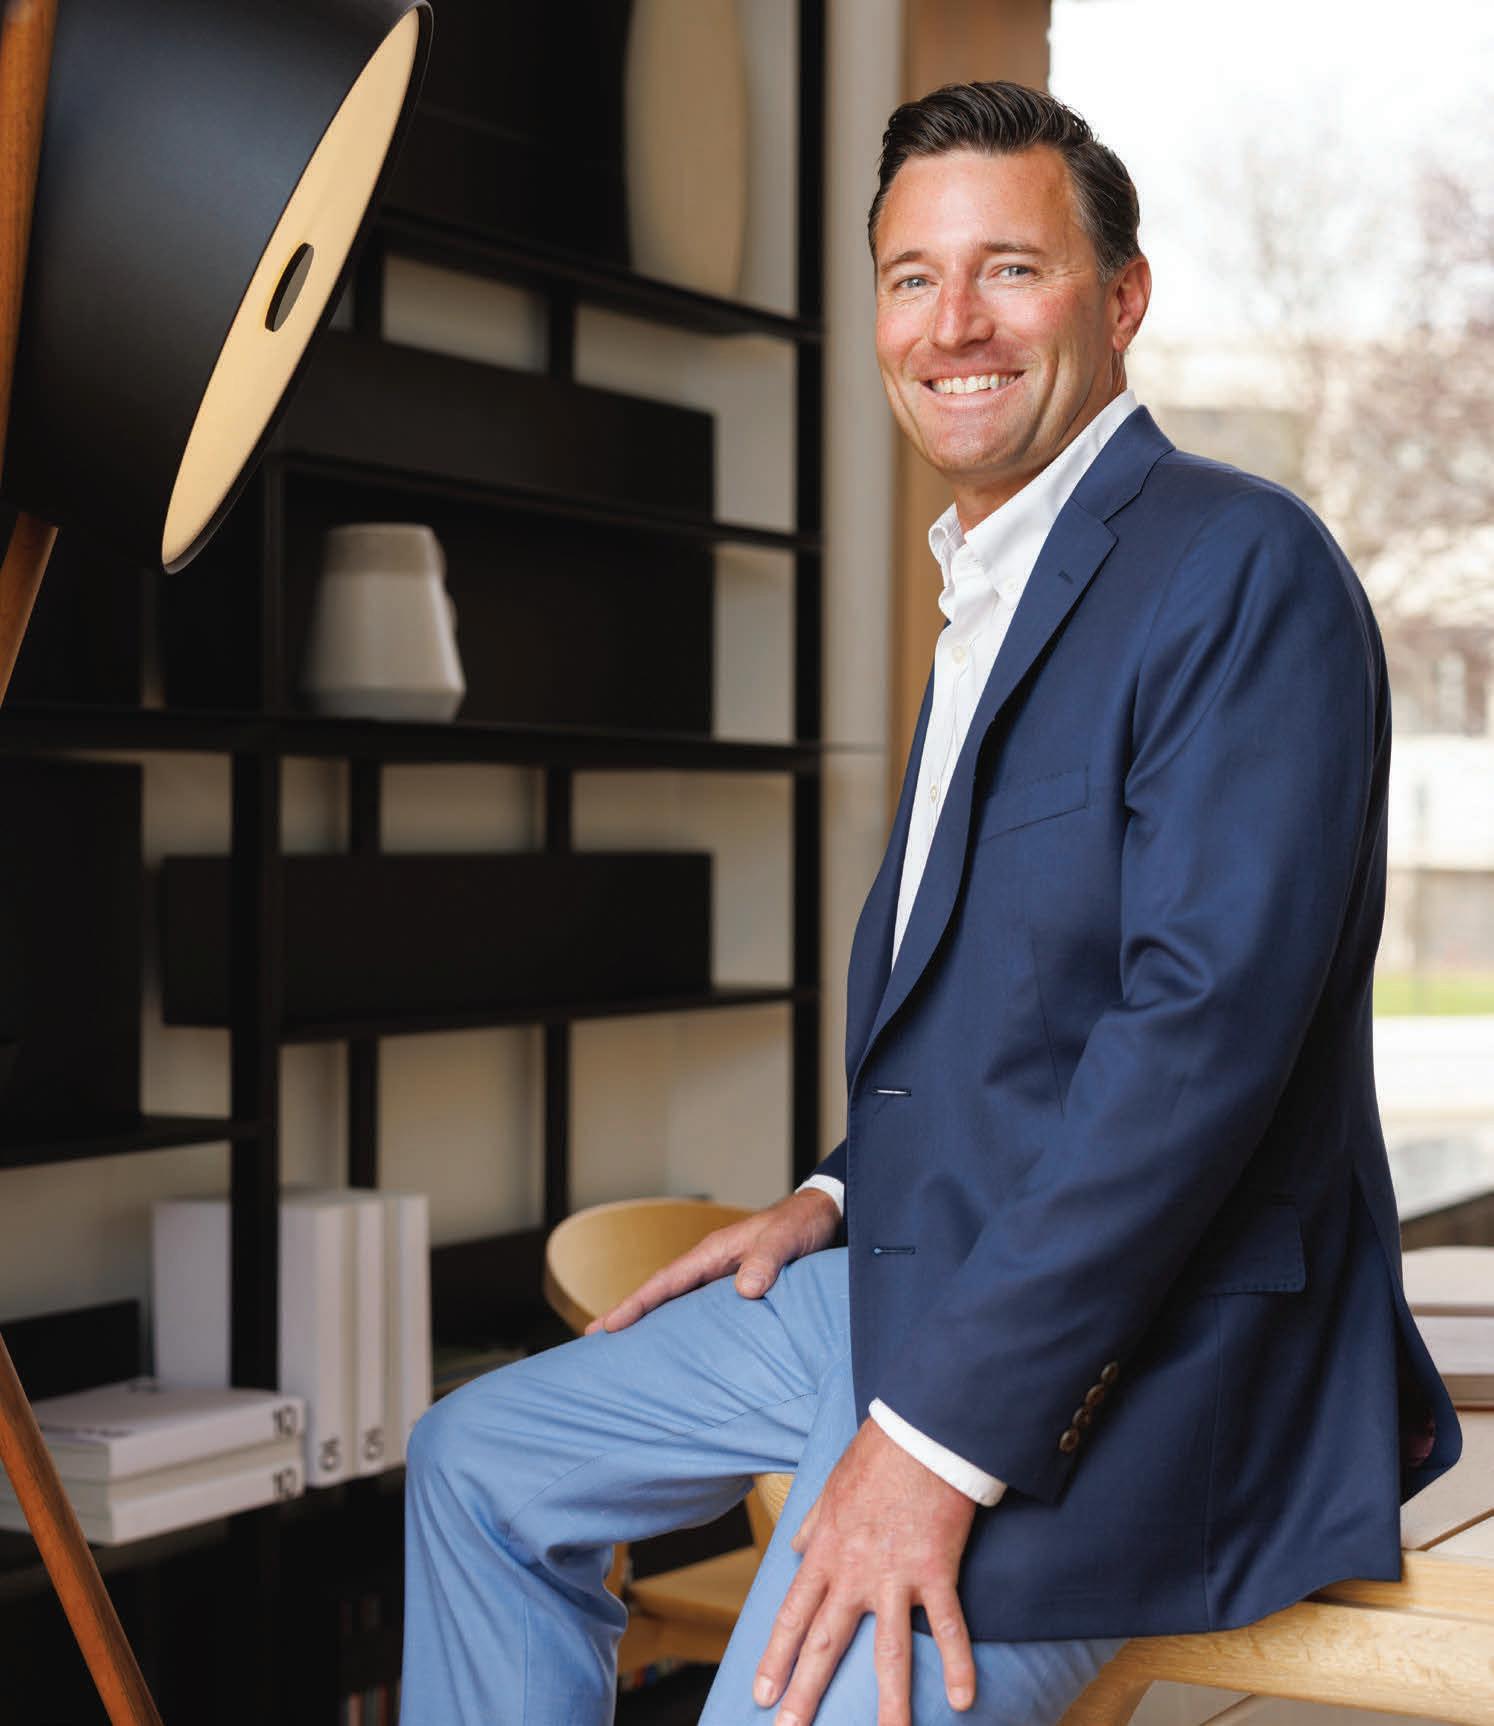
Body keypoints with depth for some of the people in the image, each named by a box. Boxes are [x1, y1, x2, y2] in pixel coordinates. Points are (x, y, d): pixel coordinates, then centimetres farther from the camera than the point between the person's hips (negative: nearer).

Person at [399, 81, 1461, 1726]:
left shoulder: (1238, 567, -15)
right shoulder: (994, 590, 16)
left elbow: (1207, 1023, -24)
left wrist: (943, 1437, -24)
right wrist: (845, 1192, 10)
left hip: (1114, 1343, -10)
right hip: (913, 1270, 10)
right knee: (476, 1466, 14)